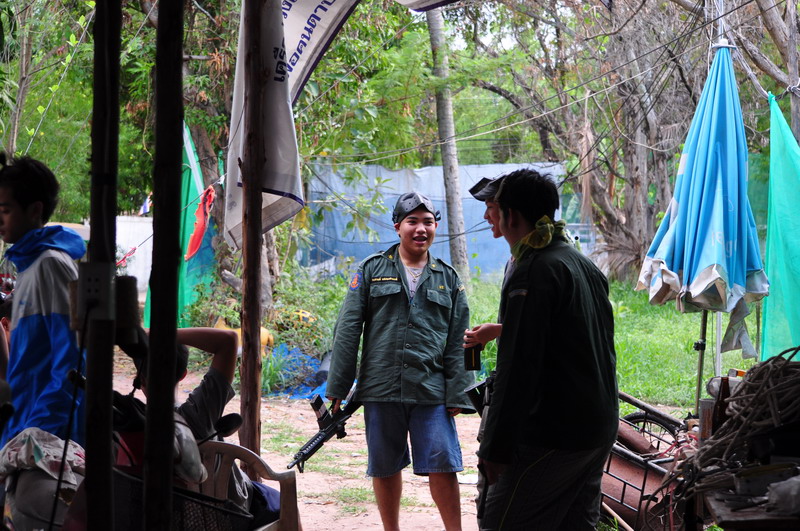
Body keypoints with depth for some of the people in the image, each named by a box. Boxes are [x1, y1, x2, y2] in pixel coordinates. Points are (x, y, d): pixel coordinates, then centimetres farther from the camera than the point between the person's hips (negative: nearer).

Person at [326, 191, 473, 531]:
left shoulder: (448, 279, 11)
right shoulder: (372, 270, 6)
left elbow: (458, 344, 8)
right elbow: (347, 331, 3)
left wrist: (457, 395, -1)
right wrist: (337, 387, -2)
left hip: (432, 391, 0)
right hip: (381, 389, 0)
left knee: (443, 466, -4)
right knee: (385, 468, 8)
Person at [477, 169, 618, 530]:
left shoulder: (533, 273, -14)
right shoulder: (588, 268, 16)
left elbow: (518, 368, -19)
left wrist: (496, 448, -18)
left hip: (552, 436, -9)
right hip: (600, 431, 9)